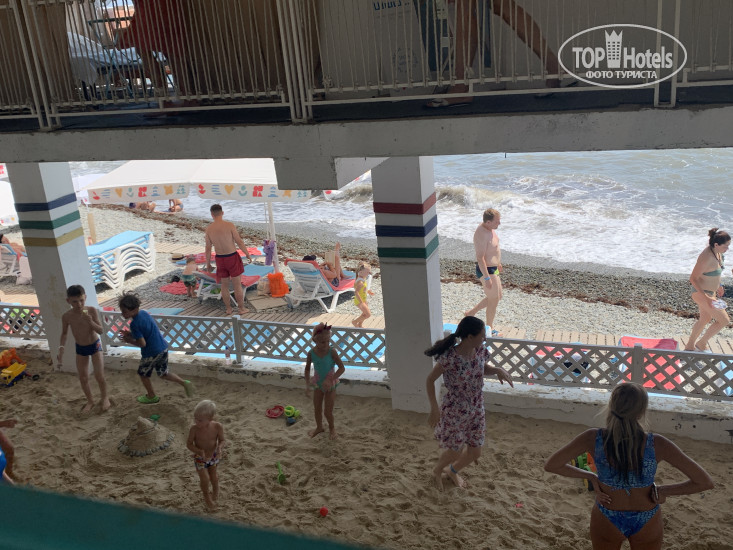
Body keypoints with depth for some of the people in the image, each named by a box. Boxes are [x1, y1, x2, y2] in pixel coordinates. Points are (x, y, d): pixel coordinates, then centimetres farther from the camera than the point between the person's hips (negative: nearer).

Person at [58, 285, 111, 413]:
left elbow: (101, 330, -18)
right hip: (80, 349, 2)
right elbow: (64, 334, 0)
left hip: (95, 345, -2)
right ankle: (90, 401, 30)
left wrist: (90, 321, -35)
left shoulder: (92, 310, -22)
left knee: (99, 376, -5)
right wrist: (61, 350, -10)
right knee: (83, 378, 8)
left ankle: (104, 398, 22)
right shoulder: (66, 316, -17)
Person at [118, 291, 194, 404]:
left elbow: (142, 343, -22)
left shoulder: (134, 324, -23)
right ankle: (184, 383, 14)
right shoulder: (144, 312, 3)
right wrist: (131, 334, 9)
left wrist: (129, 340, -7)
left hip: (151, 353, -8)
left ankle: (151, 396, 36)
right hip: (163, 348, 8)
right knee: (163, 374, 25)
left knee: (143, 374, 19)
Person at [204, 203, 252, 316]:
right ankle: (241, 308, 16)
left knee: (224, 285, 16)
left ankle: (228, 309, 25)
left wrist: (208, 264, 11)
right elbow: (239, 242, -12)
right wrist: (248, 254, 2)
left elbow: (208, 248, -1)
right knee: (237, 284, 8)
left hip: (219, 259, 3)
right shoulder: (229, 225, -16)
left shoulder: (209, 229, -6)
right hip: (232, 257, -3)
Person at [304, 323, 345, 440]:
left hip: (330, 385, -3)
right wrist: (307, 385, -6)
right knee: (317, 409, 17)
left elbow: (341, 368, -21)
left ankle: (332, 428, 34)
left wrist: (330, 380, -29)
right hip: (317, 384, 3)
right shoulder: (311, 353, -14)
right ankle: (319, 427, 44)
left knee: (328, 412, 4)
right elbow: (307, 369, 1)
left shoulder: (332, 351, -23)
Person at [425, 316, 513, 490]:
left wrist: (497, 370, -12)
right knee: (455, 451, 12)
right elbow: (430, 379, -18)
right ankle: (437, 471, 47)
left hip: (476, 410, 6)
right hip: (454, 411, -6)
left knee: (475, 452, 17)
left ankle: (452, 471, 49)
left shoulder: (481, 350, -10)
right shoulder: (450, 357, -29)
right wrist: (434, 409, -17)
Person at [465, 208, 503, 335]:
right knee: (493, 301, 4)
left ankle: (471, 313, 32)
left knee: (497, 296, 22)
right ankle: (489, 329, 23)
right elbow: (480, 258, -28)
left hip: (493, 268, 10)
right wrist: (487, 278, -27)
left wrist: (498, 263, 27)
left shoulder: (489, 228, 3)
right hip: (486, 270, -10)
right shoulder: (481, 234, -28)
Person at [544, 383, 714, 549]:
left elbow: (551, 465, -14)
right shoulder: (656, 444, -28)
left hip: (606, 521, 0)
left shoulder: (593, 439, -26)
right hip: (647, 524, 0)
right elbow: (705, 482, -20)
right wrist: (663, 490, -9)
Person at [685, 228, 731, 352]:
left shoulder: (717, 253, -3)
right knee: (724, 320, -1)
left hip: (710, 291, 10)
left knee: (705, 319, 23)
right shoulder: (706, 257, -31)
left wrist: (718, 285, 21)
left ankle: (690, 347, 40)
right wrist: (706, 298, -28)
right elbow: (693, 279, -26)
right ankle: (701, 344, 17)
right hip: (701, 293, -10)